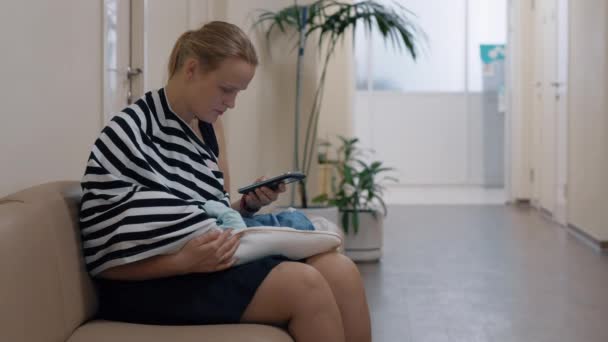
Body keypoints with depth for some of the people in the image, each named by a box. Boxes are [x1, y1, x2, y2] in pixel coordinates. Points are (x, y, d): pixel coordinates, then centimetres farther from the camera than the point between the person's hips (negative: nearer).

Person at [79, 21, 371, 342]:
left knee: (341, 272, -12)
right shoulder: (127, 135, -14)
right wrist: (186, 261, -27)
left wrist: (248, 204, -1)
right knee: (304, 284, -25)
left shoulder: (201, 128, 10)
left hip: (203, 264, 8)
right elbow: (106, 260, -14)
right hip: (154, 285, -8)